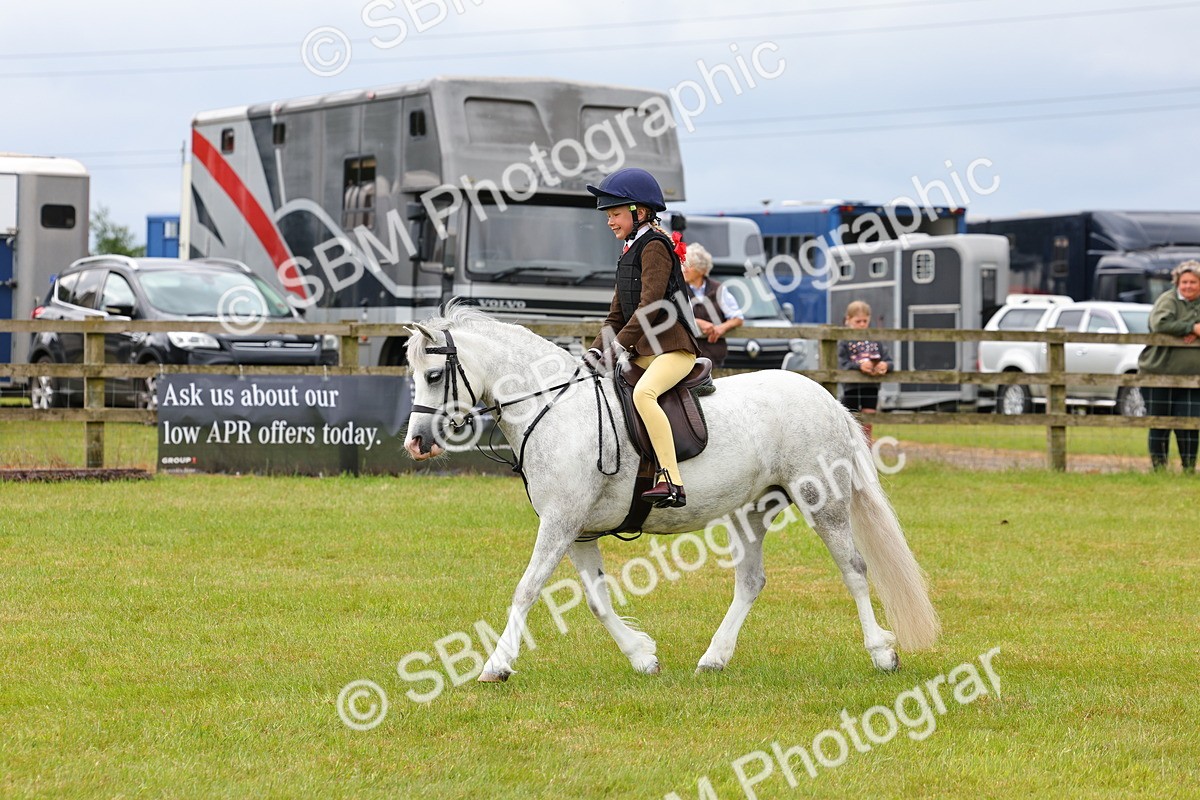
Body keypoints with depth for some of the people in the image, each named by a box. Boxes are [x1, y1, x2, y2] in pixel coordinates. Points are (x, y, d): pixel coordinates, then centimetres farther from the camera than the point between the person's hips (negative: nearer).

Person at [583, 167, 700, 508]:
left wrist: (617, 347, -21)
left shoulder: (654, 246, -8)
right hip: (642, 352, 11)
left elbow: (650, 305, -18)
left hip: (673, 349, -11)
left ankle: (671, 482, -42)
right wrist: (596, 349, 6)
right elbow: (618, 313, 21)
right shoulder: (630, 252, 21)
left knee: (643, 393, -36)